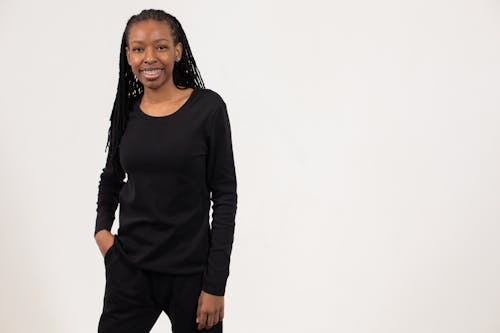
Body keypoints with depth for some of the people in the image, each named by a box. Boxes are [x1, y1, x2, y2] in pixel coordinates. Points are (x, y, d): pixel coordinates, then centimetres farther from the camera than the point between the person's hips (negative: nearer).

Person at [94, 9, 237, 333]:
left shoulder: (208, 107, -9)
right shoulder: (127, 111, 2)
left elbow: (225, 196, -9)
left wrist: (216, 284, -11)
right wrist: (101, 229, 2)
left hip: (191, 270, -3)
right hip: (129, 266, 3)